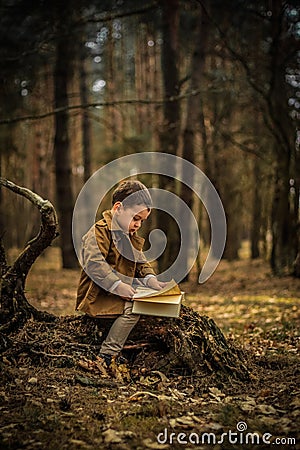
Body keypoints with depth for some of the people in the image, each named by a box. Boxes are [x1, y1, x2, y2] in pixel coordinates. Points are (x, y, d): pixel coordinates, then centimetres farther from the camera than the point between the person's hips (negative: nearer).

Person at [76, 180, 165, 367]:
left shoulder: (132, 237, 19)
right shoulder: (100, 231, -13)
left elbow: (141, 262, 17)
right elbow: (93, 263, -25)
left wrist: (150, 279, -5)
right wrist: (117, 285, -30)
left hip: (121, 290, 10)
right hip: (97, 295, -10)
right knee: (132, 308, -27)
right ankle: (108, 354, -20)